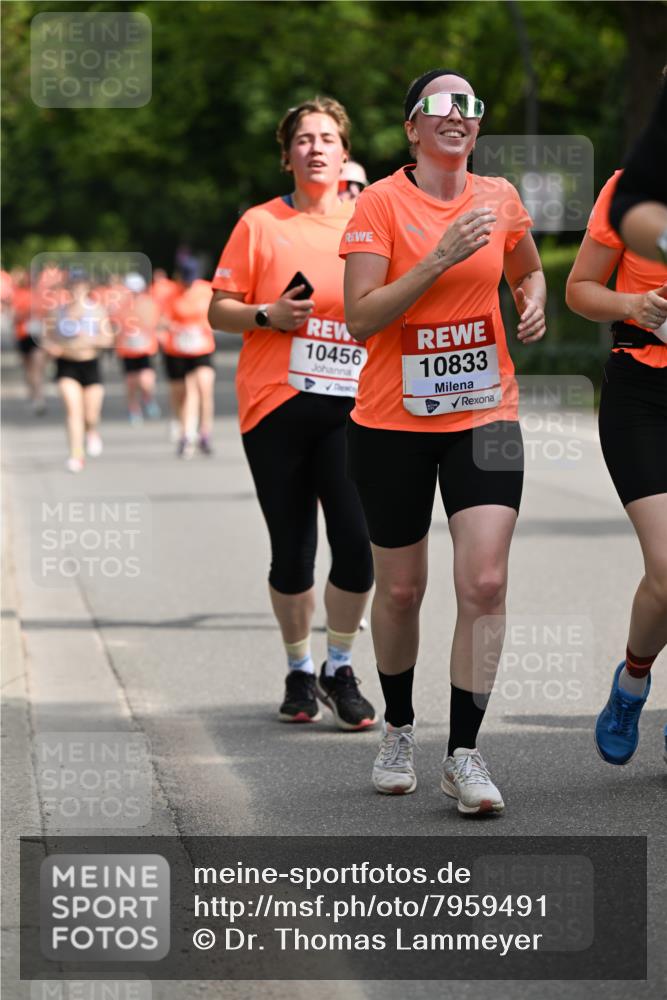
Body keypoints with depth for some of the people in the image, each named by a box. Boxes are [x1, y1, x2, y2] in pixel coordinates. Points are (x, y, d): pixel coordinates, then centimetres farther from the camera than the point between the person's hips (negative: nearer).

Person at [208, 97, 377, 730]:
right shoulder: (260, 225, 5)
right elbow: (219, 311, 5)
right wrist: (268, 315, -12)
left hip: (351, 405, 1)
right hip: (277, 405, -1)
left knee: (357, 541, -12)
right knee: (292, 551, 3)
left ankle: (339, 668, 9)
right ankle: (299, 672, 23)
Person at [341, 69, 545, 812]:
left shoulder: (498, 198, 5)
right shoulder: (379, 204, -8)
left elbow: (527, 271, 26)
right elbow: (360, 318, -16)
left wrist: (534, 301, 4)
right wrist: (440, 257, -23)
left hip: (483, 416, 2)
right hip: (393, 422, -2)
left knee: (485, 582, -13)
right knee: (400, 588, 9)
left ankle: (463, 753, -5)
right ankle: (398, 729, 33)